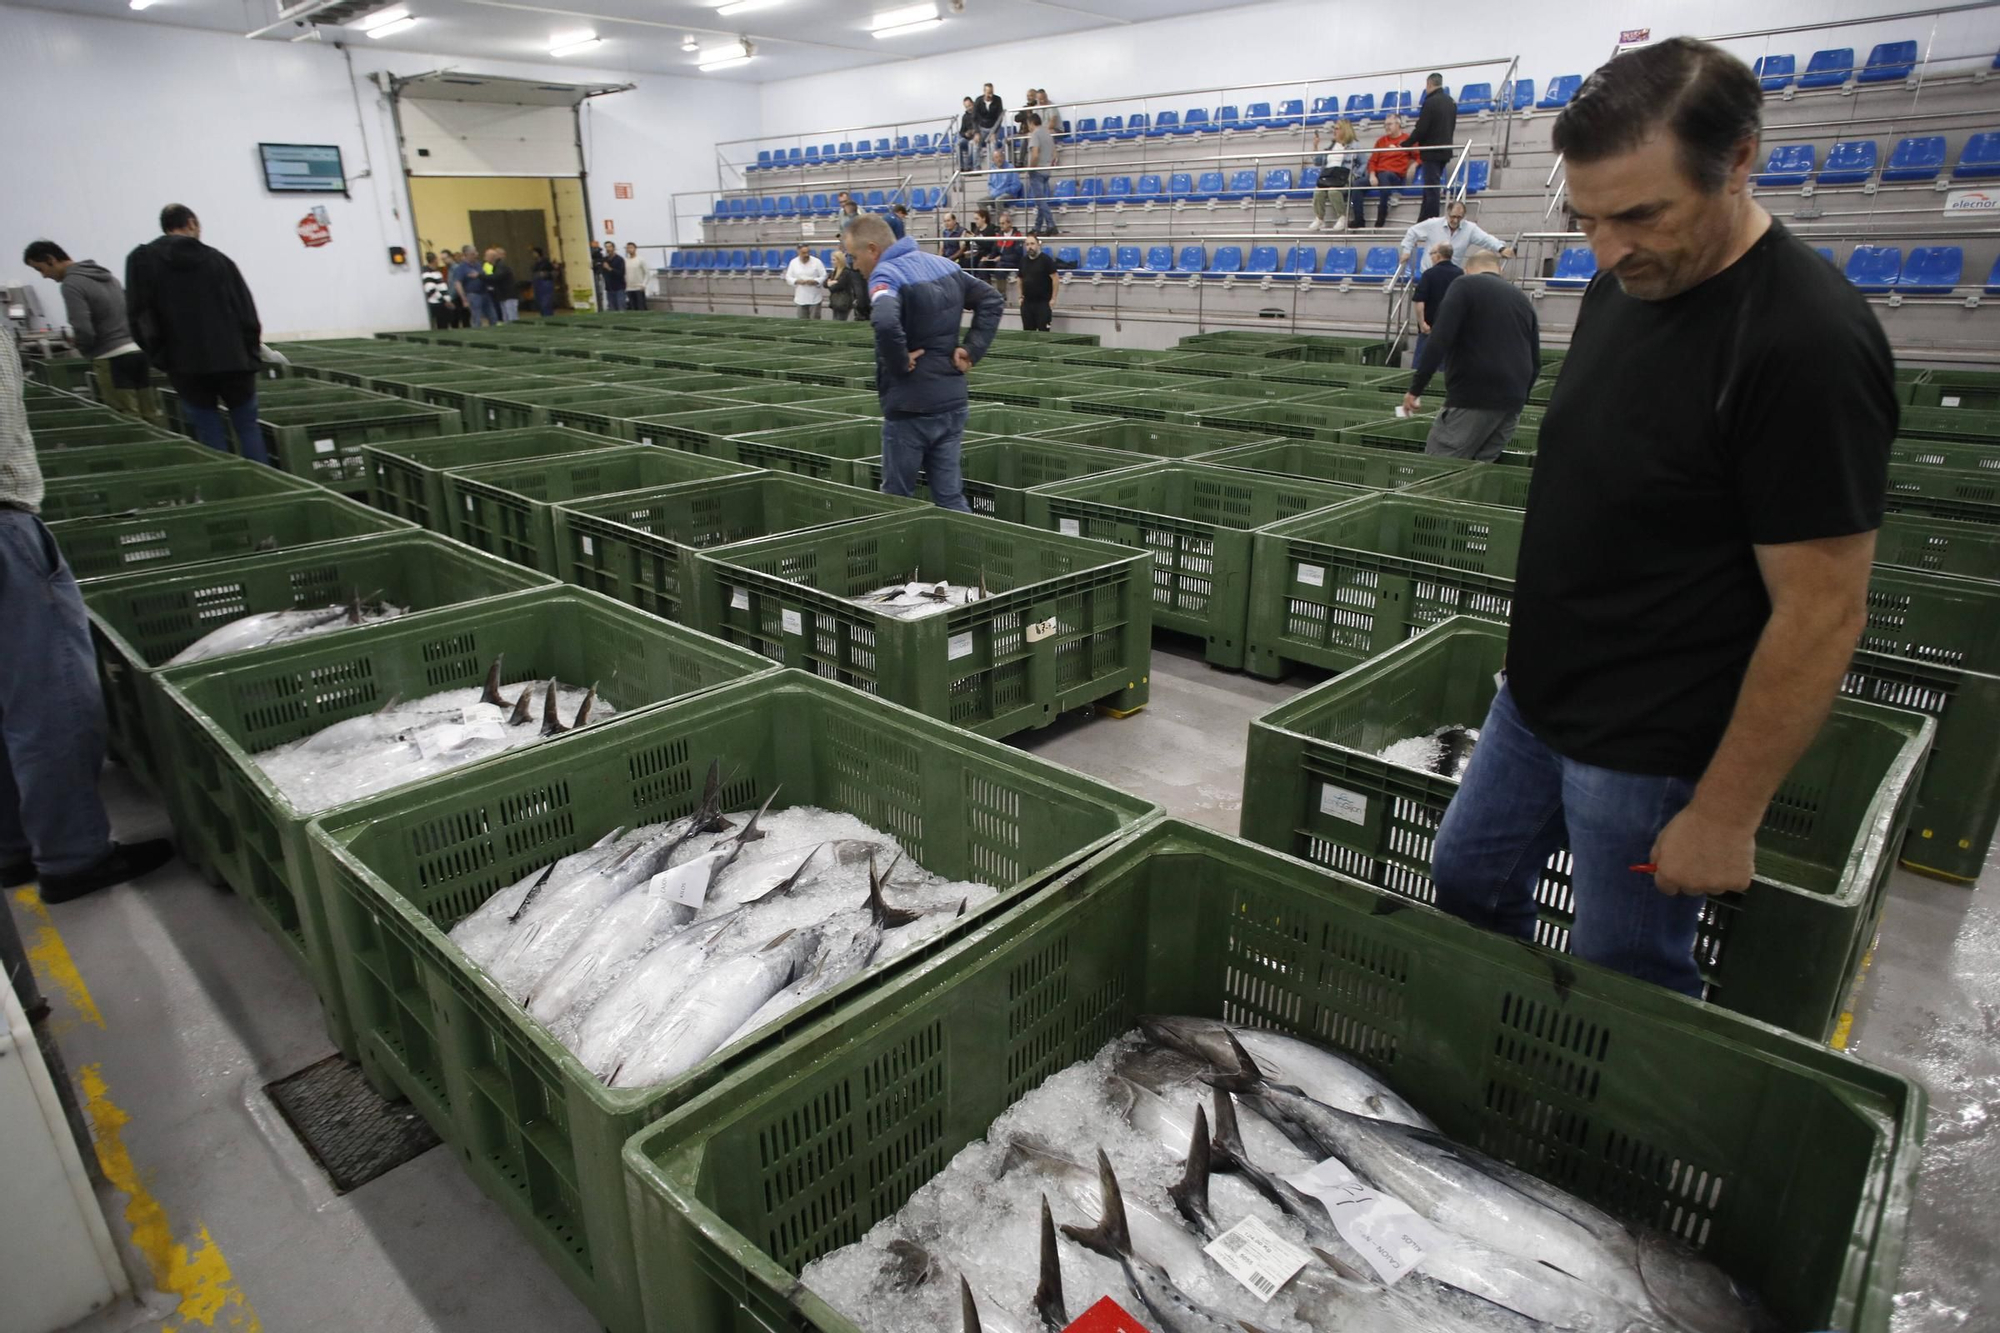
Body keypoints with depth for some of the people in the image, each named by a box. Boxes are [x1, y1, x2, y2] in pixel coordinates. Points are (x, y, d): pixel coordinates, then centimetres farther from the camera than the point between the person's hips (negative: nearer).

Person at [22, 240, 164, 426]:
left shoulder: (71, 284, -8)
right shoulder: (104, 273, 17)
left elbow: (83, 331, -16)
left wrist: (85, 351, 4)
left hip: (113, 359, -8)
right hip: (139, 350, 8)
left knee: (128, 420, -4)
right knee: (152, 414, 6)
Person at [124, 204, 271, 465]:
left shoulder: (142, 260, 3)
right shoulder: (217, 259, 4)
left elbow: (140, 317, -2)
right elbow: (247, 312, 1)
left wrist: (162, 359, 5)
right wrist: (250, 353, 8)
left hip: (186, 365, 0)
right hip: (233, 360, 0)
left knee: (210, 433, 5)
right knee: (248, 426, 7)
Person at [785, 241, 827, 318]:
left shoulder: (816, 262, -6)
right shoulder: (793, 262, 2)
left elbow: (823, 276, -4)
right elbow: (788, 277, 6)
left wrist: (815, 281, -21)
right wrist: (797, 281, -14)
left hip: (814, 299, -3)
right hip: (800, 298, 3)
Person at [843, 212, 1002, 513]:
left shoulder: (886, 275, -16)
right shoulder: (944, 265, 10)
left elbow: (885, 323, -37)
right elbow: (991, 300, 18)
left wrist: (899, 363, -20)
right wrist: (972, 349, 8)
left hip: (910, 407, -7)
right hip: (952, 401, 7)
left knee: (896, 499, 8)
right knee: (951, 498, 9)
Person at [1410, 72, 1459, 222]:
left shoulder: (1430, 102, -15)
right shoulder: (1451, 102, 10)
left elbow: (1421, 129, -17)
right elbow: (1452, 127, 15)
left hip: (1432, 152, -8)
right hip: (1445, 150, 8)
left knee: (1431, 188, -6)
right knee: (1433, 187, 14)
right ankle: (1423, 223, 19)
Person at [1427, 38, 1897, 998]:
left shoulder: (1807, 342, -24)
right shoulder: (1622, 283, 1)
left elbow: (1820, 613, -22)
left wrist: (1727, 813, -18)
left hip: (1651, 752, -8)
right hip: (1535, 700, 8)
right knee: (1466, 886, 21)